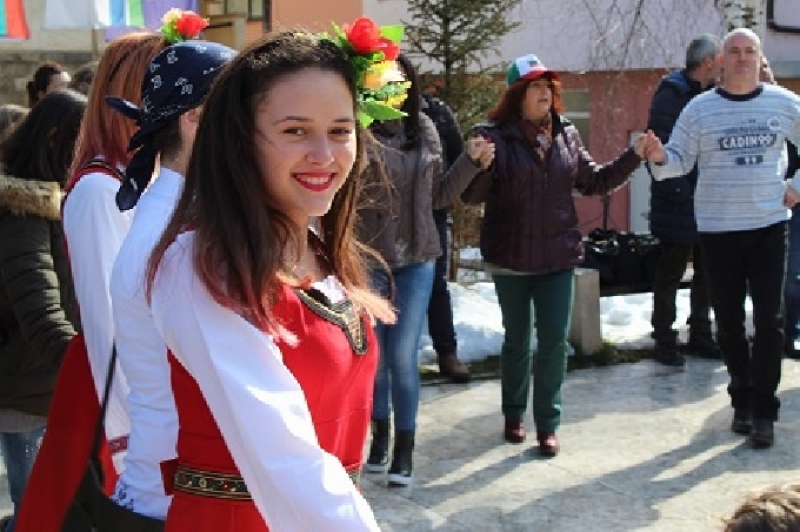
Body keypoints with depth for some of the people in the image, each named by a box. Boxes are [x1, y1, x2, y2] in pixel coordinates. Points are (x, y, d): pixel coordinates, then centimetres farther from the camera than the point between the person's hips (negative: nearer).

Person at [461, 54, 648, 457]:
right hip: (510, 257, -2)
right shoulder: (495, 136, -8)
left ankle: (548, 425, 13)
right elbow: (471, 197, -12)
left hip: (558, 256, 3)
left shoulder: (566, 135, 5)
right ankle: (514, 415, 30)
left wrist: (634, 156, 7)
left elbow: (593, 181, 15)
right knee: (517, 340, 11)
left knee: (555, 342, 1)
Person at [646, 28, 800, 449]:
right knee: (728, 322, 9)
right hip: (717, 228, 0)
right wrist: (660, 158, -22)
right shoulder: (700, 109, 0)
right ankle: (742, 399, 24)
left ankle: (763, 409, 5)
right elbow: (680, 160, -1)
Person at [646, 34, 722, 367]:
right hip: (679, 207, -8)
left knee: (707, 275, 14)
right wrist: (679, 192, -21)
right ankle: (664, 340, 12)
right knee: (670, 275, 2)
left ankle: (700, 336, 26)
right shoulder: (671, 96, -12)